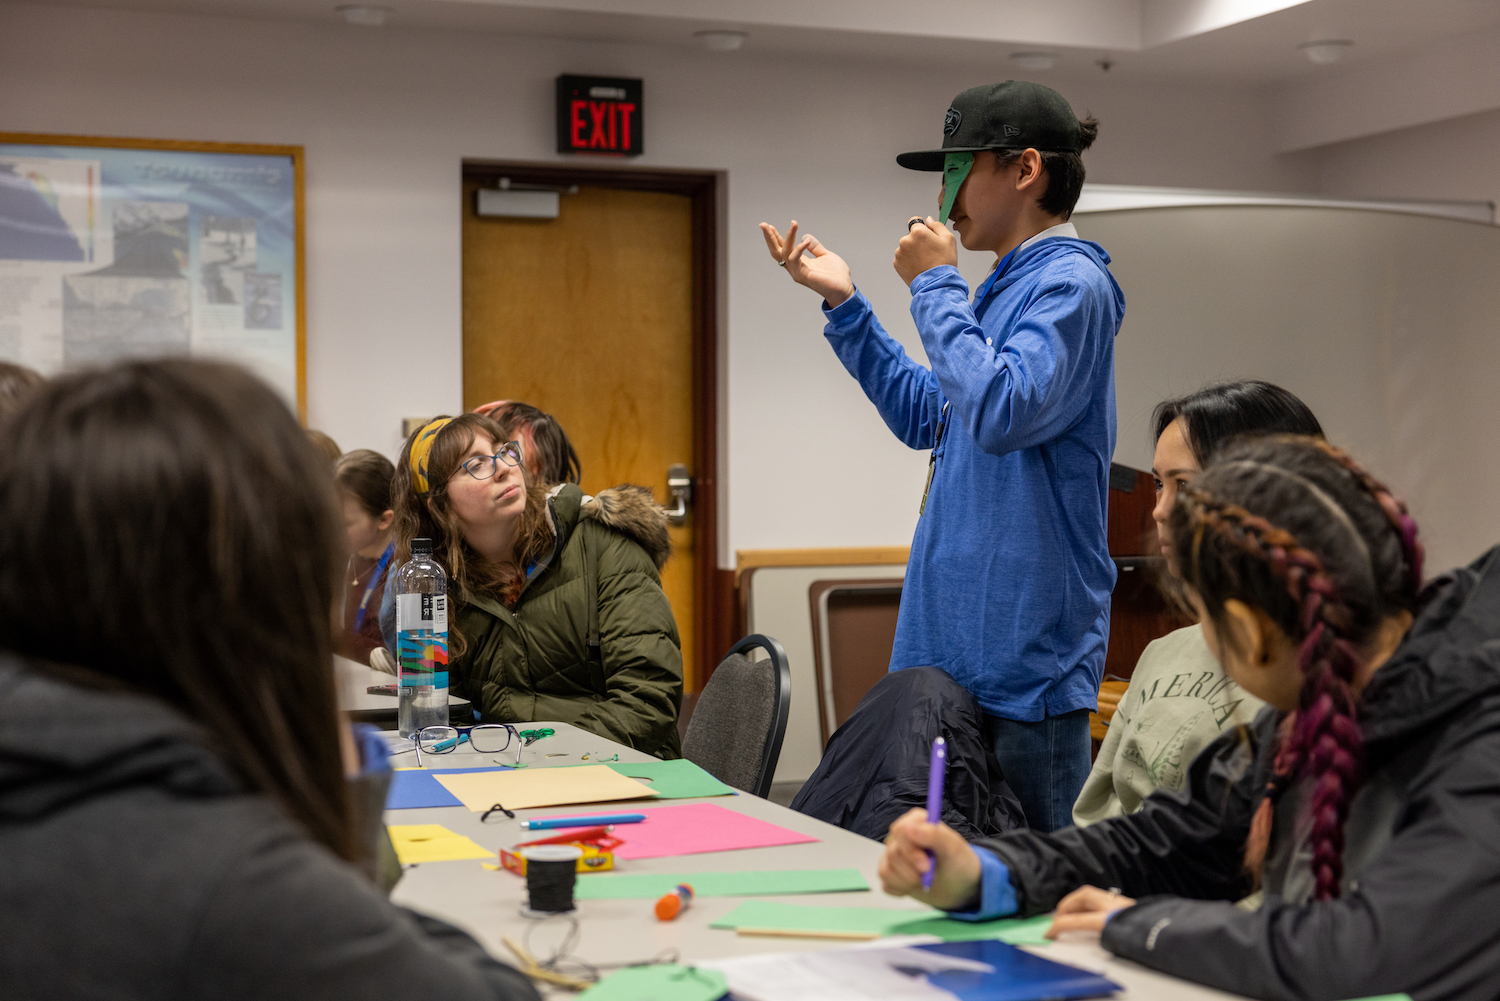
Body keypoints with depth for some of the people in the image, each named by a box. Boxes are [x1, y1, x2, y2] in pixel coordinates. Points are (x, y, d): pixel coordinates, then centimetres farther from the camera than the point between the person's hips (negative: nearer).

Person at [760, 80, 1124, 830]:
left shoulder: (1069, 283, -13)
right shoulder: (1008, 285, 16)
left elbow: (1000, 409, -28)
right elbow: (924, 415, 24)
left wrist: (935, 287, -15)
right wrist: (842, 303, 19)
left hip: (1025, 649, -10)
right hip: (959, 638, 10)